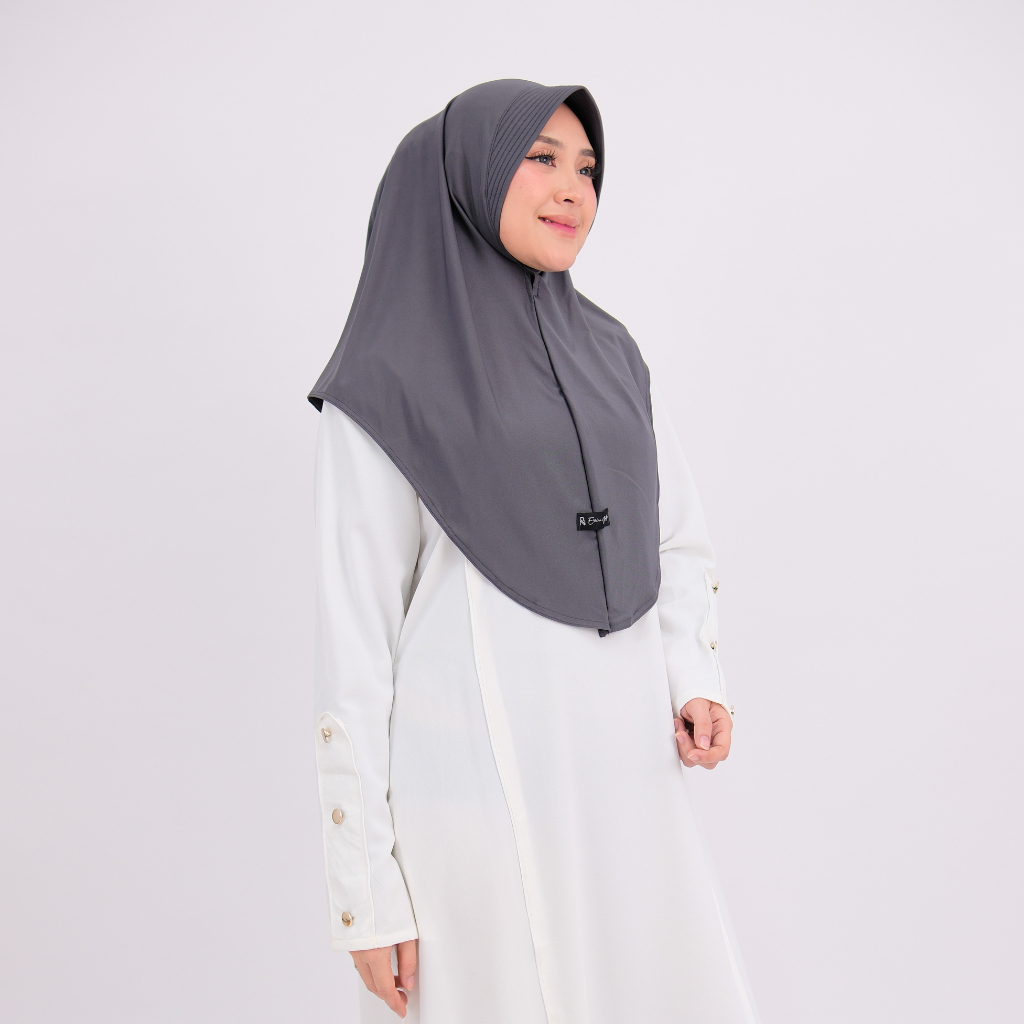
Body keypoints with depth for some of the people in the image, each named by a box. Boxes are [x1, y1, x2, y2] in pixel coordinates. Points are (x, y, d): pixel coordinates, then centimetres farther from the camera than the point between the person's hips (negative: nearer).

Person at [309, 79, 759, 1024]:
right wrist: (367, 894, -8)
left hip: (629, 777, 5)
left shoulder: (608, 353, 10)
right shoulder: (387, 387, -6)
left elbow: (681, 540, 18)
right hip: (477, 793, -5)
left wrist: (695, 680, -2)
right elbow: (353, 638, -7)